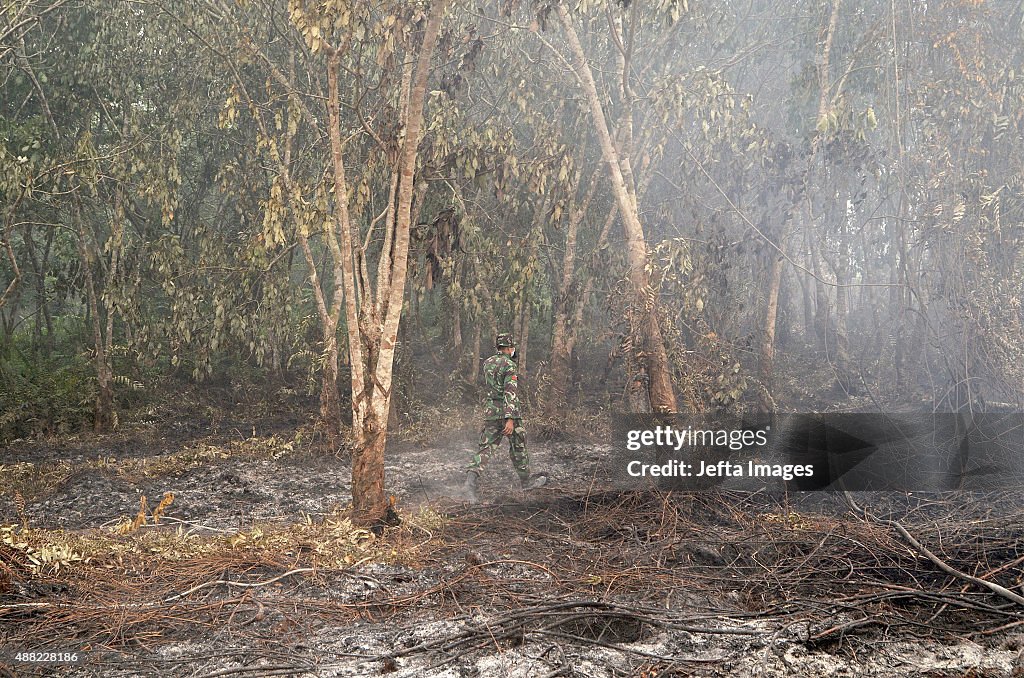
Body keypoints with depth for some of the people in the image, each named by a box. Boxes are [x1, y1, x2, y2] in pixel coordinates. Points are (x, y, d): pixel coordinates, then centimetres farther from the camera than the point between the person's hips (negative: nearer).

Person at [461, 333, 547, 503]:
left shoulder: (487, 363, 8)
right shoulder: (510, 366, -14)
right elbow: (510, 393, -21)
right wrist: (510, 419, -26)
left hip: (490, 412, 5)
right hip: (509, 412, -5)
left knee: (485, 448, -1)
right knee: (518, 447, 12)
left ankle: (470, 481, -20)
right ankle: (526, 481, 27)